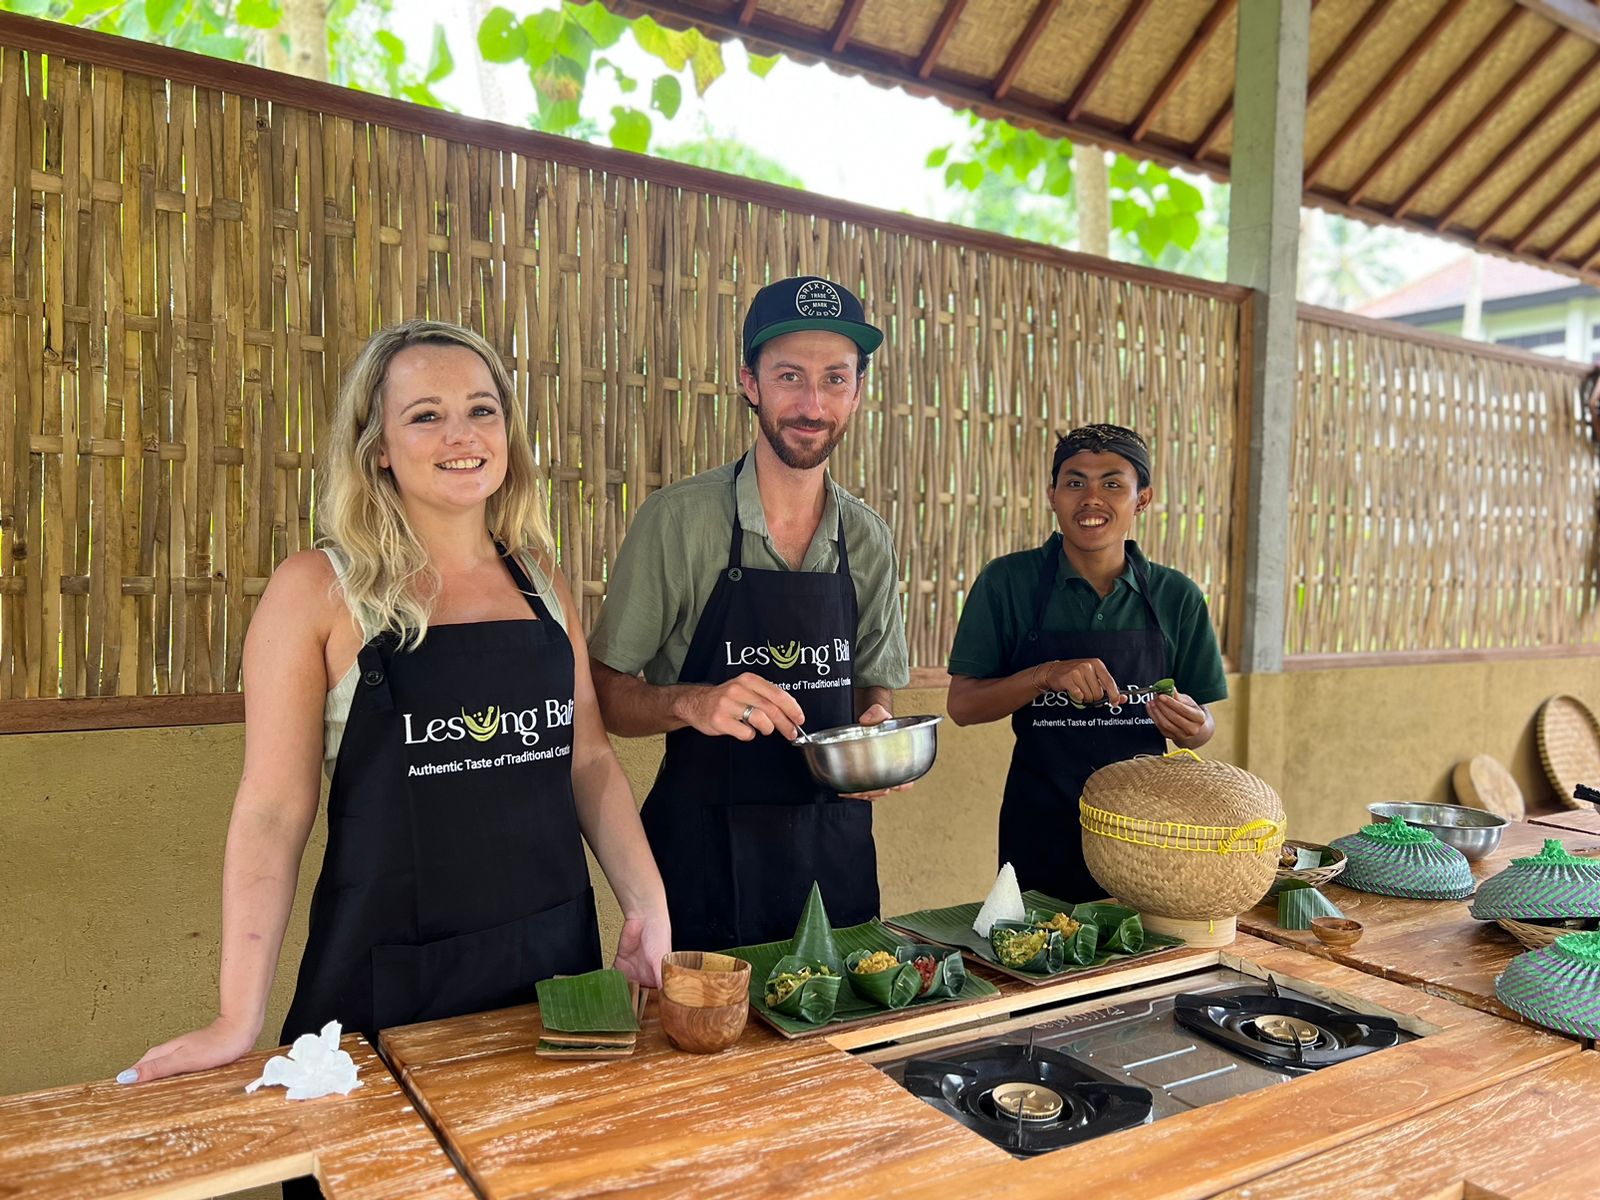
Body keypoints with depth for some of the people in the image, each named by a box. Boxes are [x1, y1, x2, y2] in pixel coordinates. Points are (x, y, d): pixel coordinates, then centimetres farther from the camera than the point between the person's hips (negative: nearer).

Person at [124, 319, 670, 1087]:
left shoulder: (541, 581, 4)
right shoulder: (317, 590, -9)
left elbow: (588, 760, 8)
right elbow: (272, 809, -9)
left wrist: (649, 906, -1)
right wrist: (238, 1020, -11)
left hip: (556, 956, 5)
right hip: (390, 981, -4)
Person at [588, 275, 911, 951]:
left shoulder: (868, 540, 4)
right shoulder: (677, 520, -10)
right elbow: (605, 693, -7)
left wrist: (878, 724, -7)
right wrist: (691, 703, -25)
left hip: (835, 845, 4)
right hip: (704, 850, -4)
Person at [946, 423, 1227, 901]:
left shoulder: (1177, 596, 0)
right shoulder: (1008, 582, -6)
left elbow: (1202, 726, 7)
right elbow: (963, 705, -7)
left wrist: (1191, 726, -16)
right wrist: (1046, 675, -22)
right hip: (1040, 830, -1)